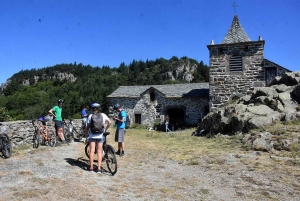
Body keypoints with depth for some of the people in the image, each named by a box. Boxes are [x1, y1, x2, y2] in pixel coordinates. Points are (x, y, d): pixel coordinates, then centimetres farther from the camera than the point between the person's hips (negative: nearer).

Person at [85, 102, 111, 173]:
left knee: (92, 151, 7)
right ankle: (99, 168, 3)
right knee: (99, 151, 5)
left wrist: (86, 134, 8)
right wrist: (105, 129, 15)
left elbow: (88, 127, -5)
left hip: (92, 136, -1)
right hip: (100, 136, 1)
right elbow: (109, 122, 1)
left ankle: (91, 167, 13)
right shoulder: (103, 115, -1)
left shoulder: (90, 116, -4)